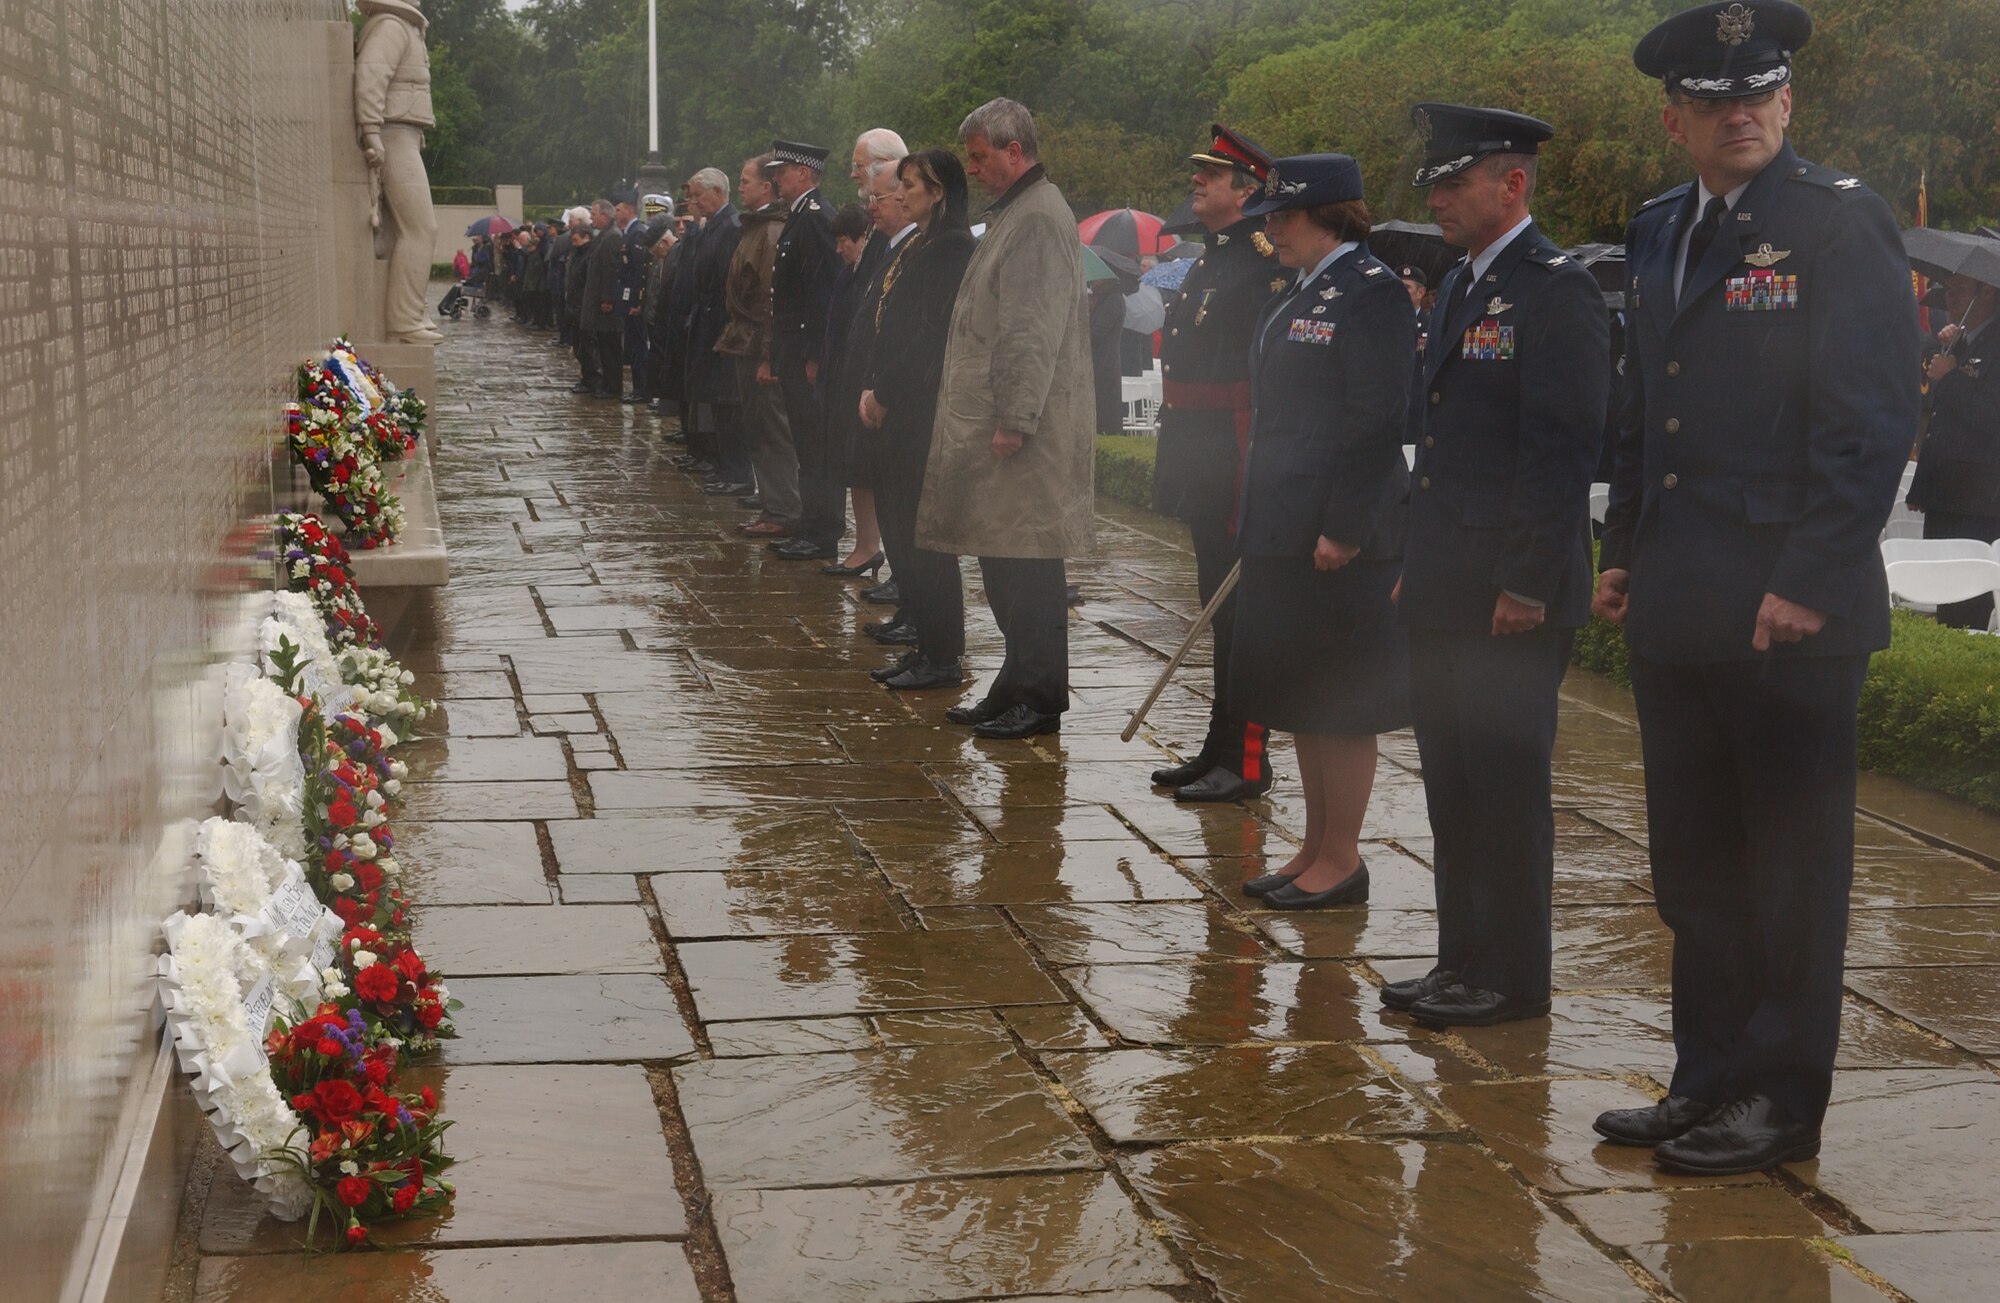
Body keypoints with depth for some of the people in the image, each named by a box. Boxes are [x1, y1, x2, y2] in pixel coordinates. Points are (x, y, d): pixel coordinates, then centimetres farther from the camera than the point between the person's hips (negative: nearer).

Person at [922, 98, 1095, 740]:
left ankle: (1040, 699, 1)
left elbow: (1036, 332, -20)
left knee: (1027, 566, -5)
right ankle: (1017, 691, 19)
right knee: (1004, 565, 13)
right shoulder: (1012, 214, 19)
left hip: (1024, 430, -10)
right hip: (993, 422, 10)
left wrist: (1014, 421, -22)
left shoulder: (1040, 218, -13)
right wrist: (1001, 420, 19)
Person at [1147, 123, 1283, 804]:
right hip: (1201, 462, 10)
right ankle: (1220, 748, 22)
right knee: (1218, 603, 14)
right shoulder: (1210, 257, 17)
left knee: (1240, 609, -4)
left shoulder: (1263, 256, -13)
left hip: (1238, 460, -10)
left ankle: (1245, 761, 1)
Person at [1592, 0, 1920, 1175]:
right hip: (1680, 614, 7)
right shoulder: (1659, 237, 14)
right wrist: (1625, 552, 14)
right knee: (1696, 868, 14)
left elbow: (1874, 423, -13)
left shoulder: (1841, 224, -8)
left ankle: (1783, 1102, 13)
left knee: (1794, 870, 3)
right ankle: (1709, 1083, 26)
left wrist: (1808, 584, -17)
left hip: (1792, 615, -7)